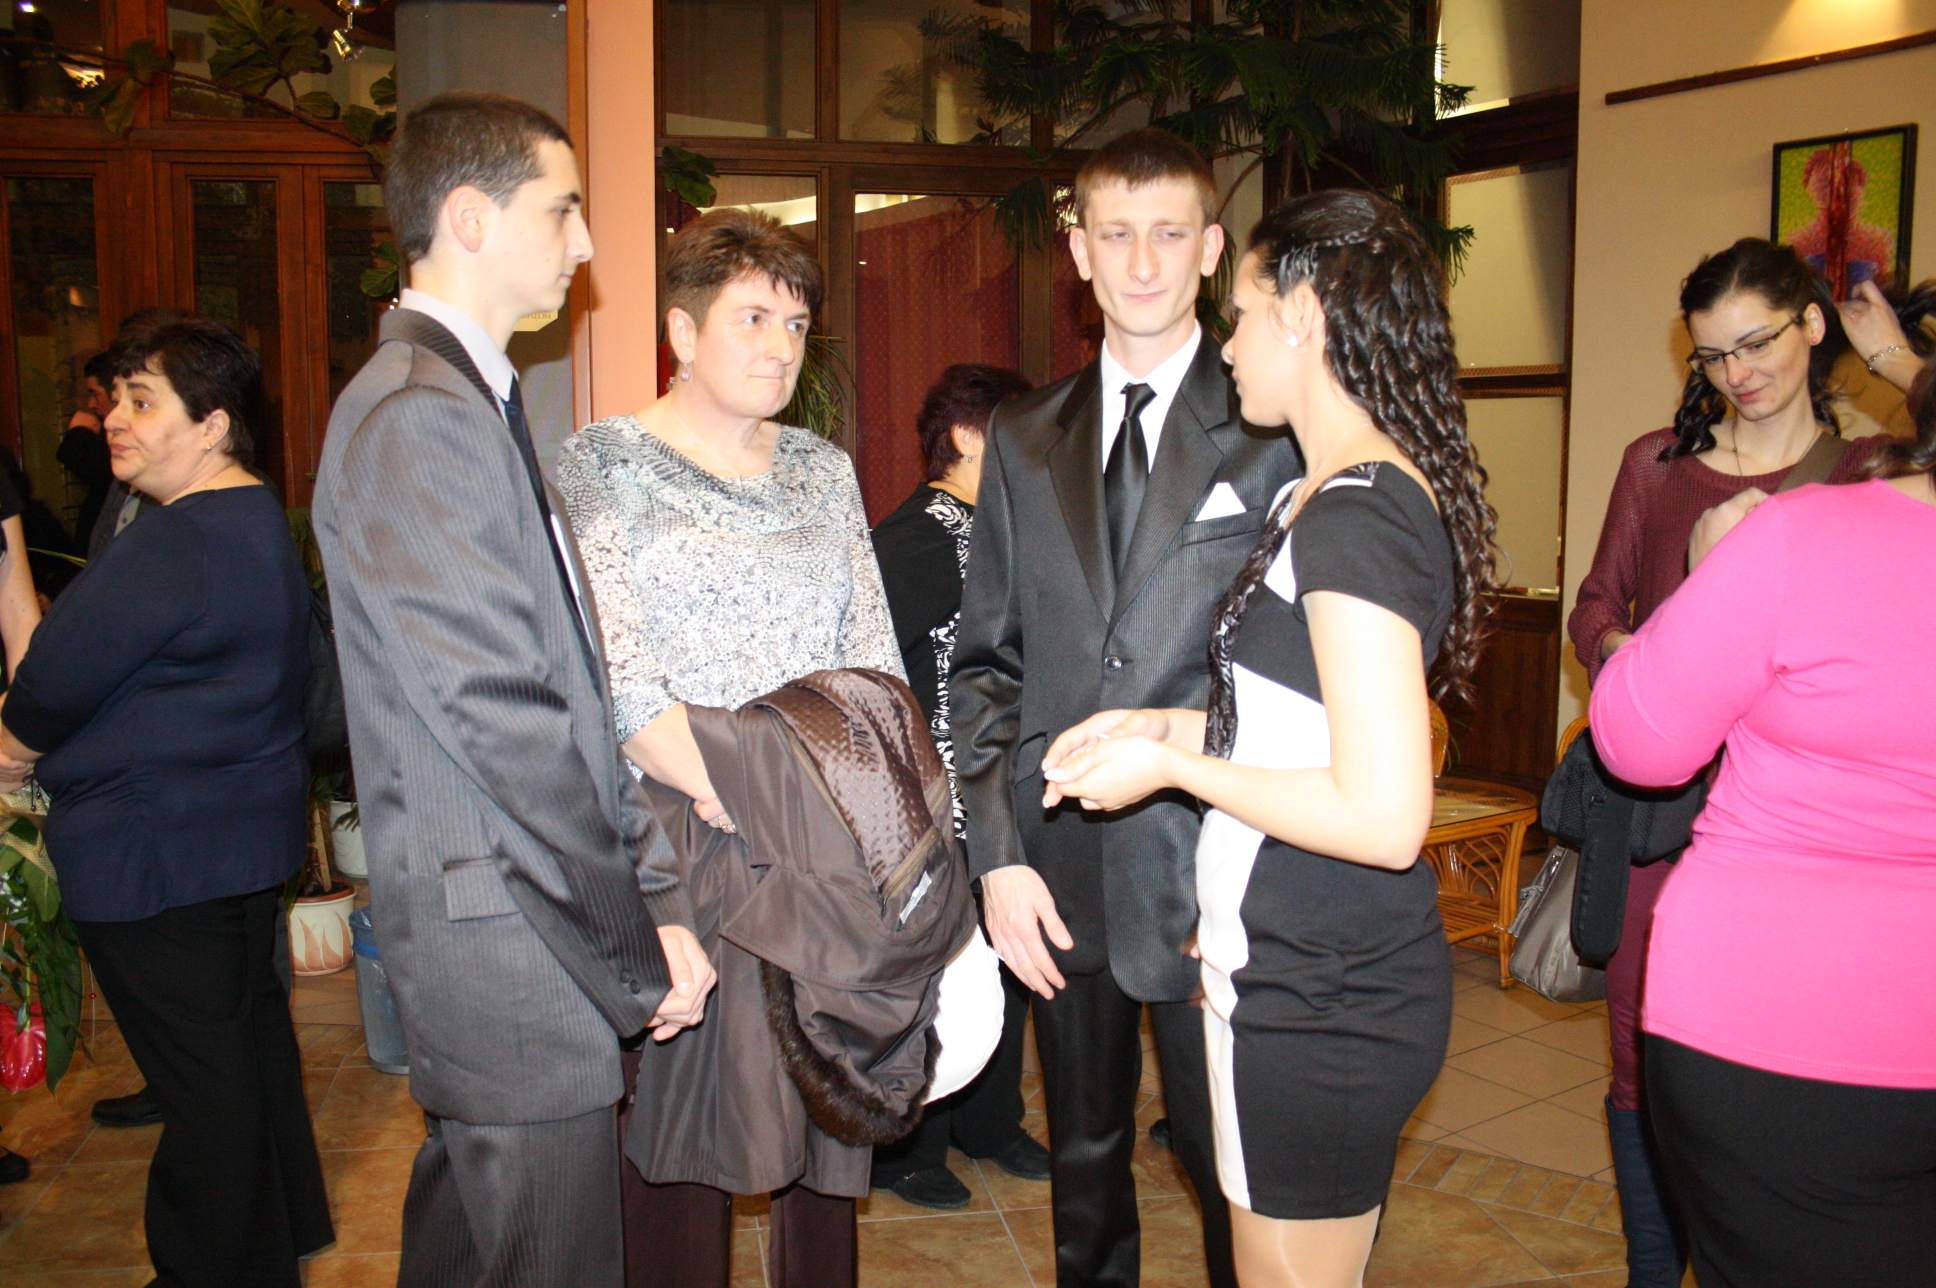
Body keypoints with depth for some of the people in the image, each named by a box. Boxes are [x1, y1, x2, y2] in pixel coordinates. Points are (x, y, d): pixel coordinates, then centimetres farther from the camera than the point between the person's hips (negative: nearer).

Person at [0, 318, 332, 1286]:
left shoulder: (171, 546, -23)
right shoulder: (261, 519, 10)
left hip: (157, 854, -10)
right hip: (252, 824, 10)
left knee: (199, 1078, 3)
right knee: (252, 1033, 20)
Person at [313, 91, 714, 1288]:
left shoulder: (475, 399, 14)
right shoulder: (418, 416, -18)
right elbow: (497, 717, -23)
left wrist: (651, 883, 8)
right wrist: (641, 948, -15)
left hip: (496, 927, 10)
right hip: (510, 944, -10)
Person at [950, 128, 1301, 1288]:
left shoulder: (1276, 431, -4)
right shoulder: (1024, 441, 9)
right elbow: (986, 659, 8)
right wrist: (998, 854, -1)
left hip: (1206, 873, -3)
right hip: (1060, 869, 4)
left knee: (1238, 1175, 10)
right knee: (1084, 1159, 20)